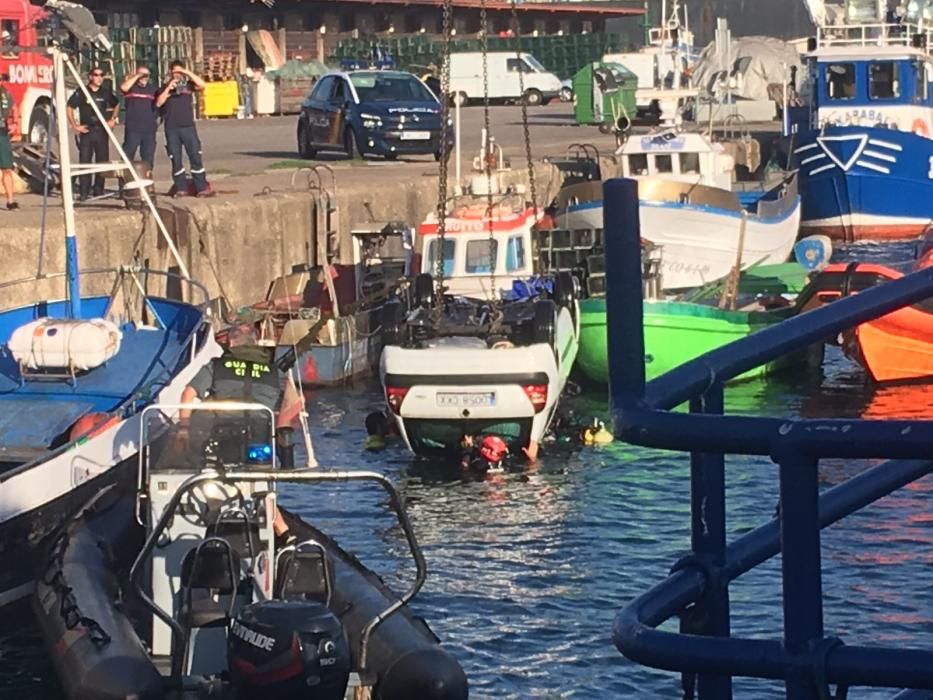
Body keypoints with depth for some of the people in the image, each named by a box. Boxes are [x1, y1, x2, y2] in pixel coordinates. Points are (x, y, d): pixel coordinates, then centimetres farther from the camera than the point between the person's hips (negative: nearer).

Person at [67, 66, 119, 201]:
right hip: (86, 130, -3)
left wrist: (113, 119, 11)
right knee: (85, 162, -5)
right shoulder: (81, 92, -3)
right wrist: (75, 126, -4)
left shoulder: (106, 92, 7)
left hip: (102, 130, 3)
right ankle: (83, 192, -3)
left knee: (102, 161, 5)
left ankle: (99, 190, 15)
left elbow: (116, 105, 24)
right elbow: (70, 108, 2)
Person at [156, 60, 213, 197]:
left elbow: (202, 85, -8)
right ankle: (181, 188, 9)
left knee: (195, 156, -5)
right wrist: (168, 88, -10)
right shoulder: (165, 87, 11)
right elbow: (158, 103, -2)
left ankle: (202, 188, -4)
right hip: (171, 129, 1)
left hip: (188, 126, -1)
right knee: (176, 159, 3)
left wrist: (188, 73, -11)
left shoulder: (188, 84, 9)